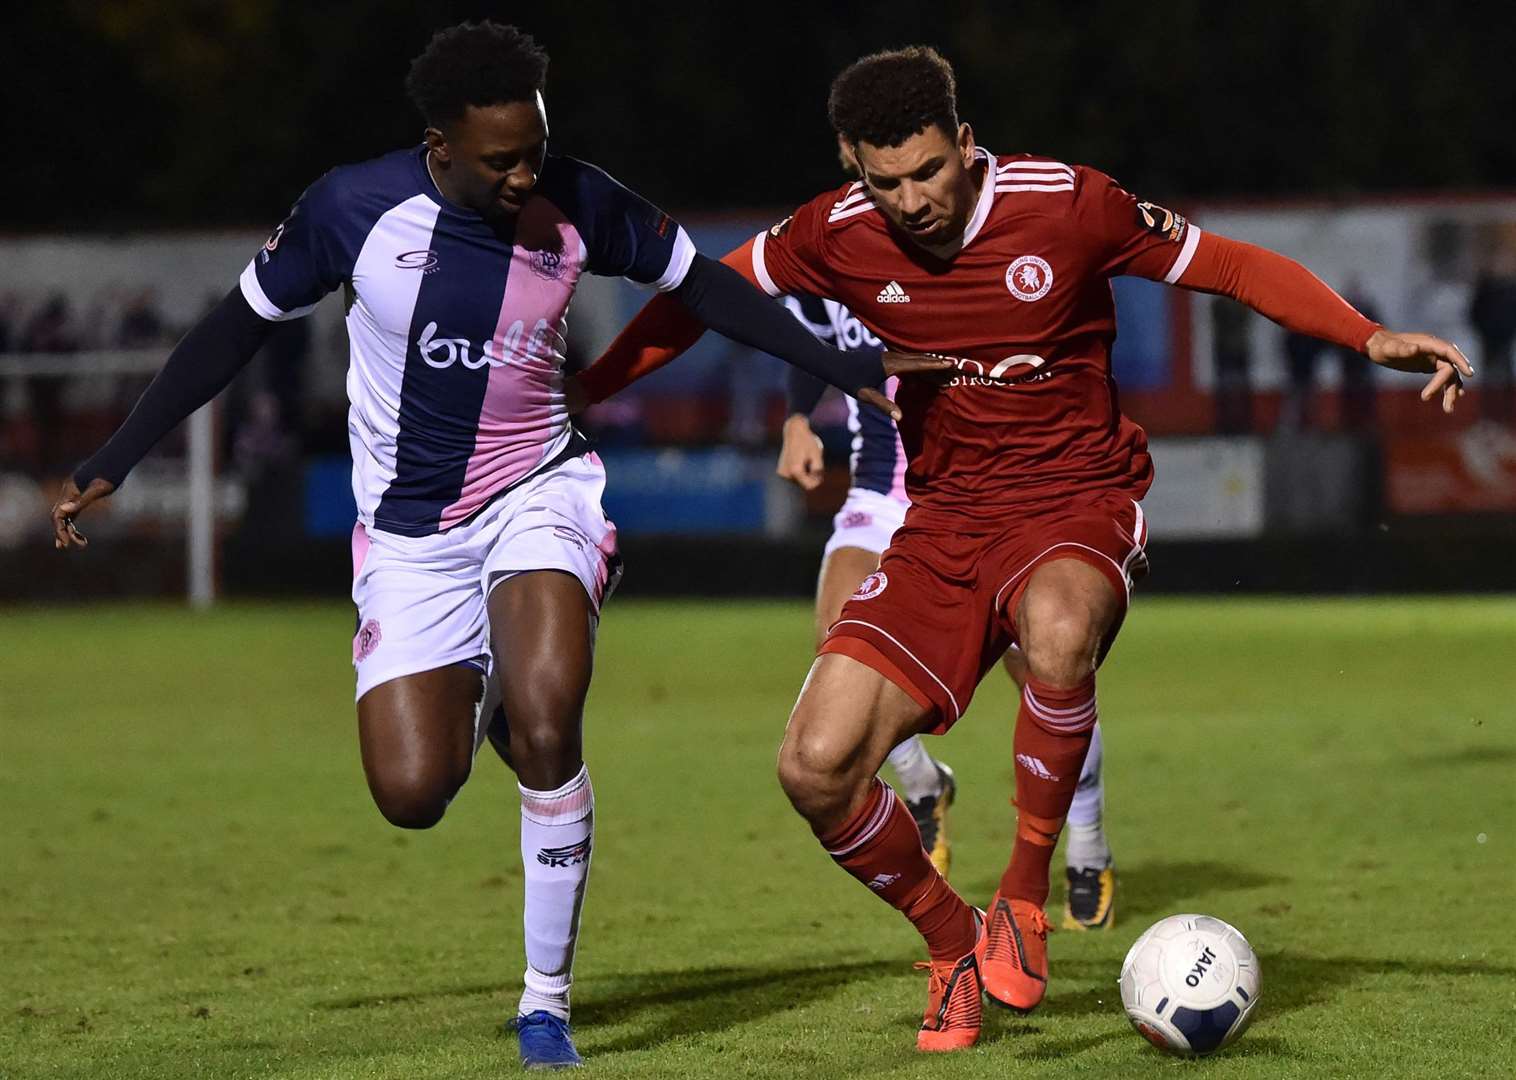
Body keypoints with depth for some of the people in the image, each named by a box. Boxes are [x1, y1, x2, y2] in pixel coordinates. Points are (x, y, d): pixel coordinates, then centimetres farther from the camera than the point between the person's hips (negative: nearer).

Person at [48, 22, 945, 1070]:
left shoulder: (577, 204, -11)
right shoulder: (354, 208, -15)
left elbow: (699, 283, 5)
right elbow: (239, 326, -1)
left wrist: (849, 369, 3)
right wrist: (112, 462, 1)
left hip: (539, 493, 0)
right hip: (410, 530, 0)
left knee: (545, 725, -26)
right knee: (412, 793, -11)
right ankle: (481, 699, 28)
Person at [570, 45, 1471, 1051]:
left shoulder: (1066, 204, -13)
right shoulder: (840, 235, -5)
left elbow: (1236, 267, -6)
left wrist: (1373, 338, -17)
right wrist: (581, 393, 10)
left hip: (1079, 501, -4)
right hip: (944, 521, 4)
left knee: (1057, 627, -41)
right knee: (816, 767, -13)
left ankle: (1024, 897, -19)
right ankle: (951, 942, 16)